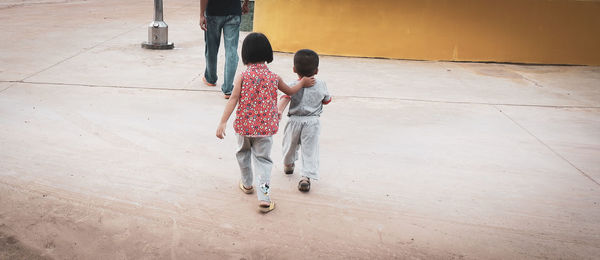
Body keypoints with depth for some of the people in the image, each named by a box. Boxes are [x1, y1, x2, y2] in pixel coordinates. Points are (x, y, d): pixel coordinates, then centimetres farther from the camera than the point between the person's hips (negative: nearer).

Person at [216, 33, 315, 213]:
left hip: (244, 125, 0)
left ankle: (247, 183, 43)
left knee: (243, 153, 25)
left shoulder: (243, 77, -7)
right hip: (266, 128, 0)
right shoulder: (273, 77, -1)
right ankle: (264, 197, -5)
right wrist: (302, 83, 36)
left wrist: (223, 122, -14)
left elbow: (233, 100, -14)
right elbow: (289, 91, 17)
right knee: (263, 159, 6)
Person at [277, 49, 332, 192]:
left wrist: (279, 111, -38)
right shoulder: (321, 85, -2)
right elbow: (327, 100, 13)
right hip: (312, 122, 0)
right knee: (310, 150, 1)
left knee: (290, 144, 24)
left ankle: (288, 165, 48)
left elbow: (285, 98, -26)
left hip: (294, 121, 0)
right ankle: (307, 176, -10)